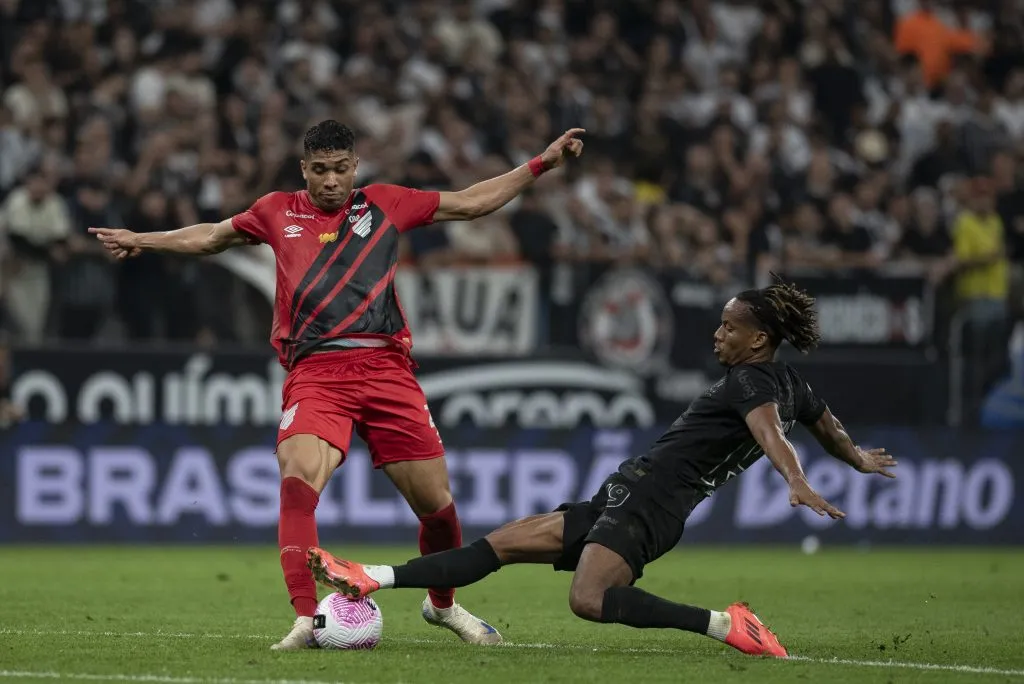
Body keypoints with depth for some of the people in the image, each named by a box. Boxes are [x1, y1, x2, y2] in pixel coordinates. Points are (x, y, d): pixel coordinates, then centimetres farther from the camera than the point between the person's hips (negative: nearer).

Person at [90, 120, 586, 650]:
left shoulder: (385, 204, 15)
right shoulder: (278, 212, 16)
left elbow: (471, 203, 23)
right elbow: (211, 237, 33)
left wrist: (542, 163, 20)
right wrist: (142, 241, 34)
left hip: (385, 366, 1)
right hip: (314, 372, -1)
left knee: (435, 501, 1)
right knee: (297, 480, -27)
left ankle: (444, 604, 29)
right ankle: (305, 620, -27)